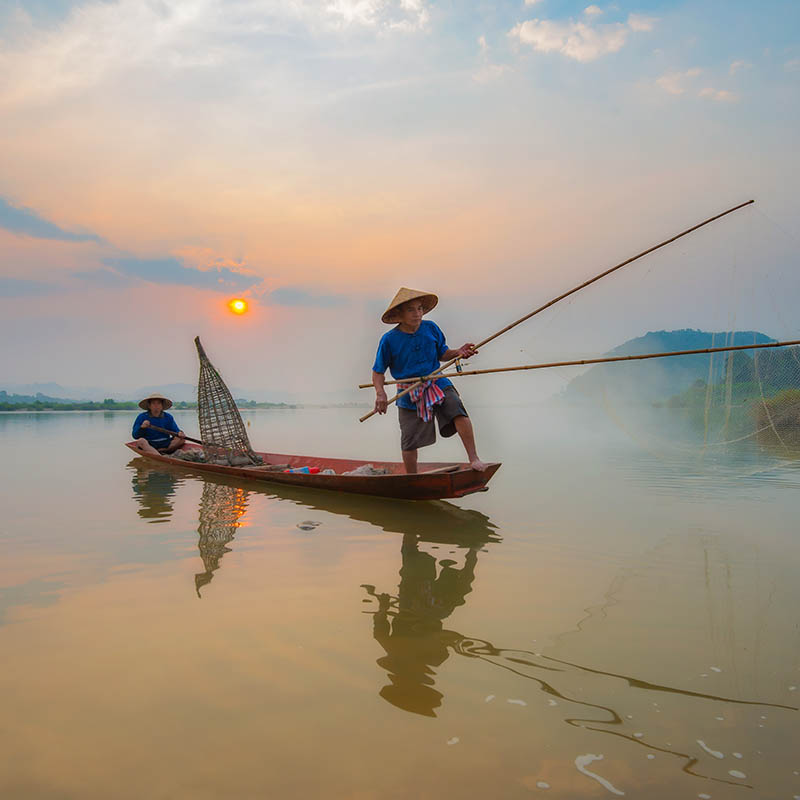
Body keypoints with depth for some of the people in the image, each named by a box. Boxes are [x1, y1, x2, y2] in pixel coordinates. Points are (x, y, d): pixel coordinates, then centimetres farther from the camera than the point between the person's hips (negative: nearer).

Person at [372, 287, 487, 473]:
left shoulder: (431, 328, -1)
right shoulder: (389, 340, -10)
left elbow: (442, 353, 13)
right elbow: (378, 372, -2)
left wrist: (458, 352, -8)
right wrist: (380, 393, -21)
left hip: (437, 383, 1)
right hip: (409, 393, -1)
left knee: (457, 411, -27)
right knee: (409, 443, 4)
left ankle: (474, 459, -20)